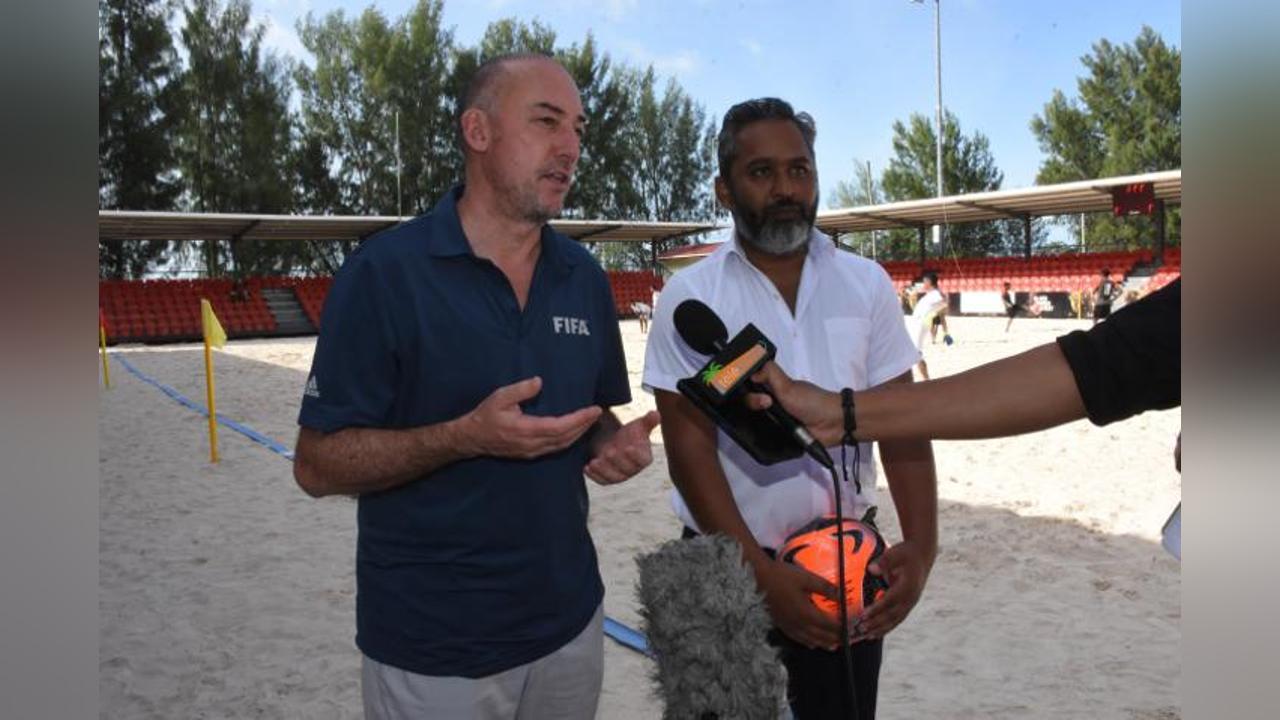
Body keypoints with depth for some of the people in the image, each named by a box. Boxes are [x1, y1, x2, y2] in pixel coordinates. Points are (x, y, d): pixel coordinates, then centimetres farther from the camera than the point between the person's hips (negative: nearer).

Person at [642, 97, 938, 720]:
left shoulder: (866, 285, 0)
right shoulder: (691, 295, -9)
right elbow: (689, 447, -12)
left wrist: (921, 543, -15)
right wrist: (761, 571, -19)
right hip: (727, 563, -2)